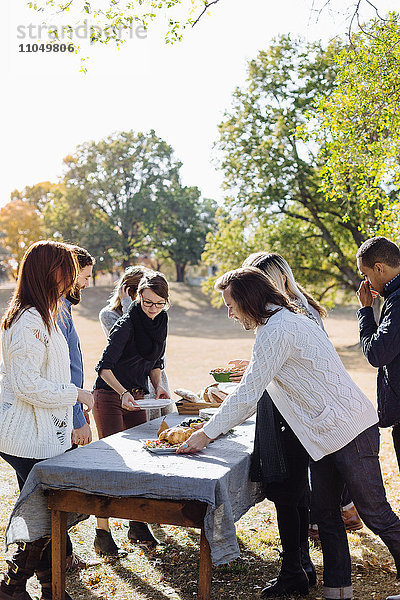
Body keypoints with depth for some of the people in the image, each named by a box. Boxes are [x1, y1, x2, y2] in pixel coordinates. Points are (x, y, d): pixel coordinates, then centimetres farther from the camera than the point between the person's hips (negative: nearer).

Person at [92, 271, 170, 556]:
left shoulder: (161, 320, 5)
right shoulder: (127, 323, -18)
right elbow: (104, 366, -19)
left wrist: (158, 385, 0)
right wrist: (123, 393, -30)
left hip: (136, 395, 7)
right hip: (110, 395, -7)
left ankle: (138, 524, 21)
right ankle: (102, 532, 0)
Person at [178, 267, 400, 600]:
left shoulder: (276, 329, -18)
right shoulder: (288, 319, 15)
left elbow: (248, 394, -17)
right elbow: (261, 390, 23)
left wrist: (208, 433, -7)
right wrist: (222, 419, 24)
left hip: (348, 430, -10)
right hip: (328, 434, 10)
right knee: (326, 514, 12)